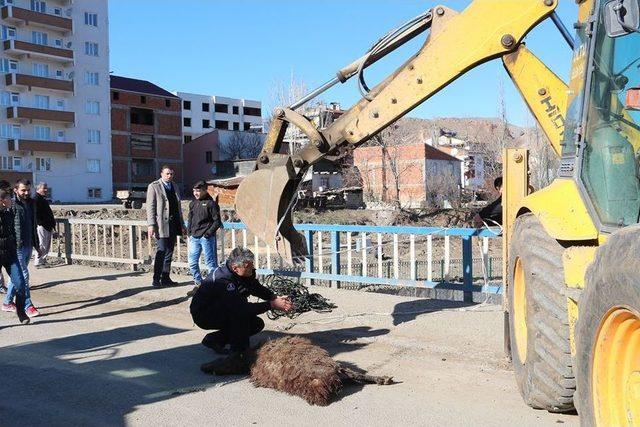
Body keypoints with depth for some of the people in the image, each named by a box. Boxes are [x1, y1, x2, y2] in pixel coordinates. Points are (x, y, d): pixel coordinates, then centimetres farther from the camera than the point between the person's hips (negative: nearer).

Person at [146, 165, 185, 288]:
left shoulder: (175, 187, 17)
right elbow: (150, 207, -7)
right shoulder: (154, 186, -2)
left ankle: (165, 278, 14)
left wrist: (182, 224, 17)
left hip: (173, 225, 6)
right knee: (161, 251, -8)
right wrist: (151, 225, -14)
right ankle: (156, 279, -1)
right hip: (162, 224, -6)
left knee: (169, 252, 8)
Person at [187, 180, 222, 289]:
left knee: (210, 263, -1)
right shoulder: (193, 203, 12)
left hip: (206, 238, -6)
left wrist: (209, 232, -14)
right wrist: (189, 232, 9)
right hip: (194, 238, 6)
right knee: (192, 262, 8)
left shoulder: (211, 203, -6)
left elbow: (217, 221, -7)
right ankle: (199, 283, 21)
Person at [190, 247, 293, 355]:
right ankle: (239, 349, -15)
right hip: (202, 315, -9)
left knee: (257, 324, 1)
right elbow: (242, 308, -39)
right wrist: (271, 305, -35)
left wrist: (275, 297, -14)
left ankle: (214, 339, 8)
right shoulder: (223, 281, -35)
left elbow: (257, 288, 4)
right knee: (241, 312, -32)